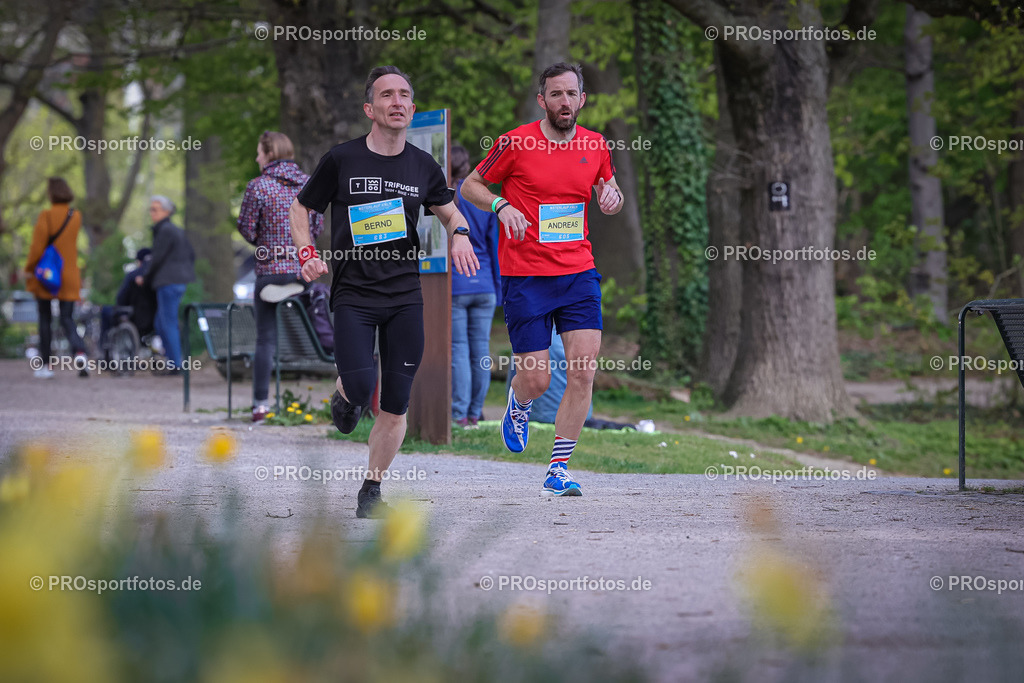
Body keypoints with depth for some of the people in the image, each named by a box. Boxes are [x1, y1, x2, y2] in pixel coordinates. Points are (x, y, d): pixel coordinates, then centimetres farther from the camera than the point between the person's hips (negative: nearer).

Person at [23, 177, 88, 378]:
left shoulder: (46, 216, -12)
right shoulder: (76, 217, 3)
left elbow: (37, 247, -13)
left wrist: (29, 269, -1)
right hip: (69, 277, 3)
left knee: (45, 320, 10)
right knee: (67, 319, 5)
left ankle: (47, 365, 13)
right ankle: (79, 351, -23)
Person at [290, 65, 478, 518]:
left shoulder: (423, 166, 5)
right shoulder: (341, 160, -3)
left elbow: (449, 211, 21)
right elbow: (301, 208, 9)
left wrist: (459, 234, -2)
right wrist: (307, 253, -7)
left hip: (406, 296, 3)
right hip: (353, 293, -2)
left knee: (395, 406, -1)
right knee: (361, 386, -20)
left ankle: (371, 491, 17)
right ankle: (345, 396, 19)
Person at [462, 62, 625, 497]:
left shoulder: (595, 147, 5)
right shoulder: (516, 143, -6)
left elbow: (609, 193, 23)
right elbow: (470, 186, 5)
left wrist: (611, 196, -1)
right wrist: (502, 205, -14)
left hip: (579, 273, 3)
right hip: (525, 277, -3)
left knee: (583, 370, -10)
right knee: (536, 381, -3)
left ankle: (559, 470, 0)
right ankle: (519, 406, 36)